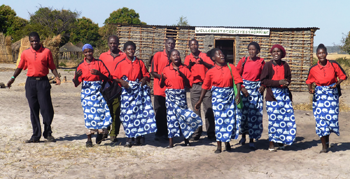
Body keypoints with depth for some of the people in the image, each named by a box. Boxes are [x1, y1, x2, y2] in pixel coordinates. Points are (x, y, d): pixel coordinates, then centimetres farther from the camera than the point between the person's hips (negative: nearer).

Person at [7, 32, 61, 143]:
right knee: (33, 110, 3)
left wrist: (57, 77, -9)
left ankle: (47, 133, 11)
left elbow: (52, 66, 6)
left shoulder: (46, 52, 3)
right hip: (30, 82, 2)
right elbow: (20, 67, 18)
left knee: (46, 108, -5)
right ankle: (36, 136, 10)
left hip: (43, 82, -2)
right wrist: (13, 78, 9)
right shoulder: (25, 53, 9)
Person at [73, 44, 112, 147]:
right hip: (86, 91, 0)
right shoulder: (81, 65, 7)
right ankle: (89, 139, 5)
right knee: (89, 114, -4)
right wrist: (76, 75, -18)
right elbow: (76, 83, 4)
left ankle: (100, 132, 18)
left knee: (101, 111, -9)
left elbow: (107, 78, 1)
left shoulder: (99, 63, 5)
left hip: (98, 91, 0)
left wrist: (98, 73, -18)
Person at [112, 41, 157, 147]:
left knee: (140, 111, -2)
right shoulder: (121, 64, 4)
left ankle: (140, 136, 8)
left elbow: (146, 74, 13)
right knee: (127, 113, -3)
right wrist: (121, 81, -13)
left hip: (139, 89, 1)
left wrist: (144, 79, -8)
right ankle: (129, 138, 4)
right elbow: (115, 77, 5)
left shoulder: (140, 63, 9)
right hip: (127, 90, -1)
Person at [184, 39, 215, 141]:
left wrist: (203, 62, -23)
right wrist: (190, 65, -18)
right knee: (196, 110, 1)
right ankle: (196, 133, 6)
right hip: (194, 86, 1)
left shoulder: (204, 56, 6)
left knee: (208, 110, -3)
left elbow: (212, 66, -5)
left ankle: (211, 133, 2)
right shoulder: (188, 58, 10)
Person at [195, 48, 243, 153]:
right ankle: (219, 146, 11)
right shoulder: (211, 72, 2)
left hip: (230, 95, 1)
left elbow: (237, 81, -2)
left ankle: (227, 141, 25)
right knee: (219, 120, 0)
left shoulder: (231, 67, 2)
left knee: (231, 119, 1)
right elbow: (205, 87, 9)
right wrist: (200, 101, 11)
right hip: (217, 96, -1)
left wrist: (238, 93, -15)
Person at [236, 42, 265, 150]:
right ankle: (243, 135, 25)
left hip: (256, 89, 0)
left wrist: (263, 86, -6)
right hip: (244, 88, 0)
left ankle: (251, 140, 4)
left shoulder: (261, 62, 3)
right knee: (243, 112, 2)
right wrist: (241, 87, -8)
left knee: (255, 114, -4)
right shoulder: (243, 61, 2)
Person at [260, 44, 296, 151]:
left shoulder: (285, 65, 9)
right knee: (273, 118, -4)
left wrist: (287, 82, -6)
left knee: (288, 117, -1)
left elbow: (289, 78, 18)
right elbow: (263, 80, -7)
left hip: (284, 94, 4)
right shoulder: (268, 65, -2)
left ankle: (281, 141, 16)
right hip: (272, 94, -4)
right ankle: (271, 144, 6)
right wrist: (278, 82, -15)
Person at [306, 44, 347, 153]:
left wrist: (337, 84, -11)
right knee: (320, 118, -5)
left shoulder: (334, 65, -3)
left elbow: (342, 76, 6)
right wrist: (310, 89, -6)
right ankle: (324, 146, 7)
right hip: (319, 94, 0)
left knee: (331, 116, -7)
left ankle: (327, 139, 20)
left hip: (332, 93, 0)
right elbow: (309, 81, 13)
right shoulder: (313, 69, -1)